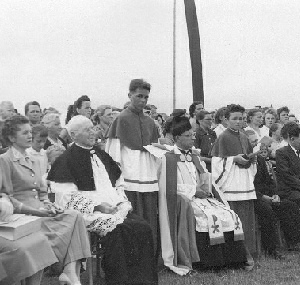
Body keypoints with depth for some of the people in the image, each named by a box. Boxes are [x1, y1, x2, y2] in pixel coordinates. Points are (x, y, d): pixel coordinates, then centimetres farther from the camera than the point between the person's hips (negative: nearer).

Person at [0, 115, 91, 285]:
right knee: (74, 218, -25)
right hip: (21, 216, -7)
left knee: (76, 216, -21)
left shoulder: (32, 162, 23)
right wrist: (34, 211, -17)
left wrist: (48, 205, -1)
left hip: (39, 211, 7)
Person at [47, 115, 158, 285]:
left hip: (115, 208, 6)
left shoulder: (101, 155, 20)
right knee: (116, 231, -31)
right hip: (90, 212, -6)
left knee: (143, 228, -17)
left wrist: (122, 201, 3)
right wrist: (97, 205, -16)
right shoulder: (67, 160, -1)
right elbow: (67, 197, -9)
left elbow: (118, 183, 24)